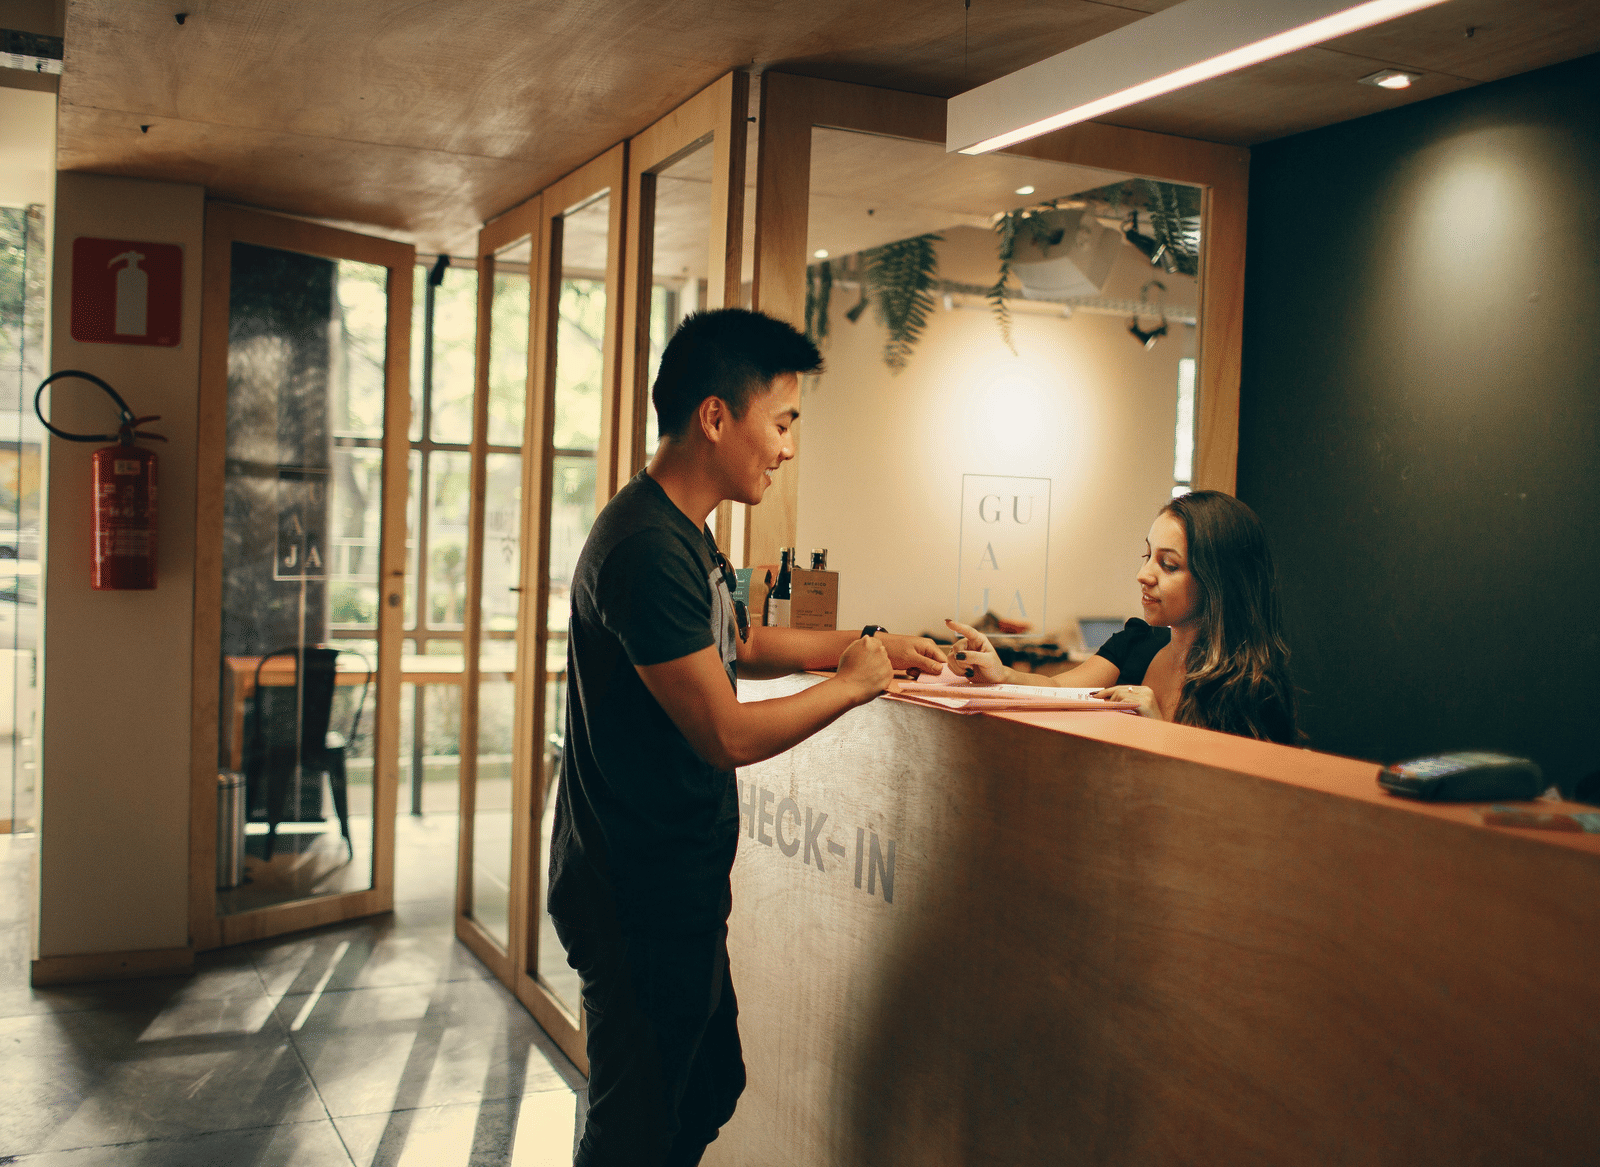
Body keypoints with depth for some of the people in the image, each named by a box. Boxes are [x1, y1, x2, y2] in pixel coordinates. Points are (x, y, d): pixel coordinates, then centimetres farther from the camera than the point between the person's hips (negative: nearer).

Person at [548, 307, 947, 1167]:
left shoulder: (685, 531, 9)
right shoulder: (648, 547, -25)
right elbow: (727, 735, -25)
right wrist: (853, 683, -11)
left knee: (709, 1088, 22)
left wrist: (865, 641, 13)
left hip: (678, 883, 10)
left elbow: (740, 644, 24)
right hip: (640, 898, -10)